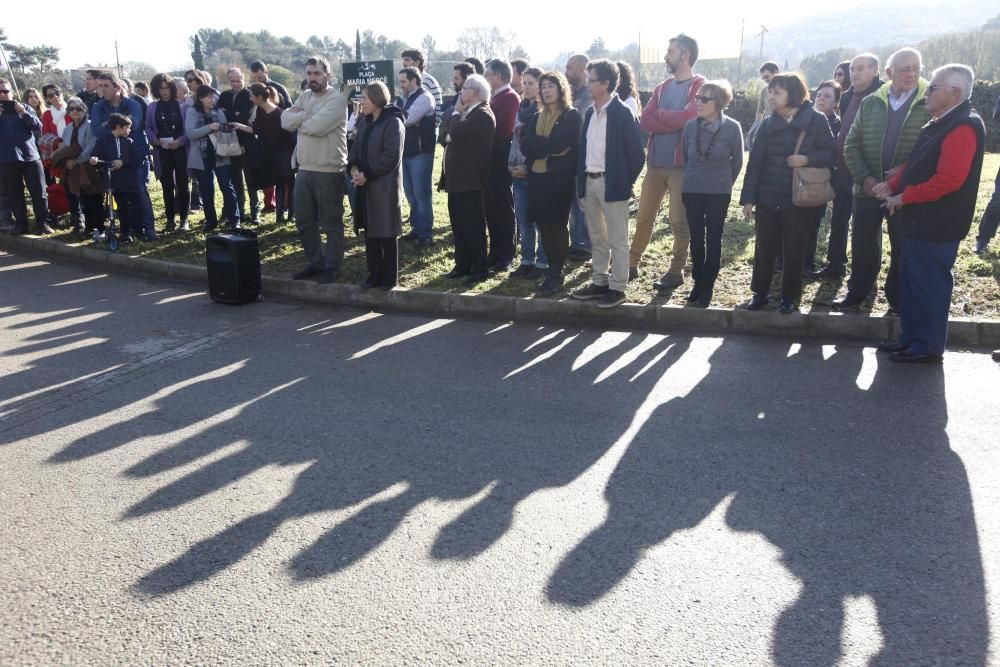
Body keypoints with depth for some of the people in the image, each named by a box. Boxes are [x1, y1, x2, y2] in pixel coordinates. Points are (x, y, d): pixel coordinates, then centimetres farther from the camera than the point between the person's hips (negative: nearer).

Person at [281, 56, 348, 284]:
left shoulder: (337, 99, -10)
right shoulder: (304, 96, 13)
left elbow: (316, 126, -23)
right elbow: (286, 120, 2)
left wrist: (298, 119, -5)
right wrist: (307, 115, -13)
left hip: (329, 171, -7)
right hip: (304, 169, 7)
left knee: (331, 223, 3)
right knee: (304, 221, 13)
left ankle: (332, 266, 15)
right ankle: (316, 262, 27)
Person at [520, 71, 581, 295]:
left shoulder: (572, 116, -1)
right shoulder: (536, 118, 17)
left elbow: (560, 144, -15)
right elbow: (525, 145, 2)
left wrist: (538, 145, -4)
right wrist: (550, 148, -11)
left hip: (560, 178, -5)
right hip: (537, 177, 6)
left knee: (557, 224, -4)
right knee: (543, 225, 5)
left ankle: (557, 274, 2)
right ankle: (552, 268, 15)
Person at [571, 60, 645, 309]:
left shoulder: (622, 113, -10)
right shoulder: (590, 113, 12)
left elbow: (636, 152, -9)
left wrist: (626, 182, -6)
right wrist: (581, 178, 10)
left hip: (611, 183, -7)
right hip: (589, 181, 8)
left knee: (617, 240, 0)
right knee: (597, 238, 15)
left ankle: (617, 288, 6)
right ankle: (599, 283, 24)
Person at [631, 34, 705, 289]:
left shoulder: (700, 86, -6)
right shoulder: (663, 87, 13)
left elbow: (687, 117, -22)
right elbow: (645, 121, 0)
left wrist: (660, 114, -5)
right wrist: (674, 121, -14)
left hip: (682, 164, -6)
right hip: (655, 161, 6)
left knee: (679, 221, 2)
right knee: (644, 217, 12)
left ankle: (676, 271, 13)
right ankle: (632, 264, 22)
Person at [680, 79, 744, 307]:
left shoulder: (732, 128, -11)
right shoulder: (691, 126, -4)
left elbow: (737, 161, 2)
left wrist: (723, 182, 10)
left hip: (719, 193, -2)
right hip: (692, 191, 2)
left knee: (713, 240, 4)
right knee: (696, 239, 8)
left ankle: (707, 287, 12)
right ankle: (697, 282, 22)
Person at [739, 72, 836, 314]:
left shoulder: (816, 120, -3)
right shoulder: (768, 124, 5)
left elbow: (831, 153, -1)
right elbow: (755, 162, 3)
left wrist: (807, 159, -20)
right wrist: (748, 197, -2)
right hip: (767, 197, 2)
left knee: (794, 250, 6)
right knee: (764, 248, 6)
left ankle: (790, 296, 18)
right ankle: (759, 292, 20)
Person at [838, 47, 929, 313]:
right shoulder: (870, 103, 5)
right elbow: (851, 144, 4)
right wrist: (864, 178, -7)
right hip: (867, 189, 2)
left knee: (903, 247, 8)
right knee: (862, 244, 11)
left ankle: (897, 297, 23)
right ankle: (857, 291, 28)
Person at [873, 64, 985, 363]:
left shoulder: (964, 127, -19)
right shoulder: (941, 122, 13)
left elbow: (948, 180, -26)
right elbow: (917, 163, 19)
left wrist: (903, 197, -18)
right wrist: (892, 184, 2)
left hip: (937, 223, -10)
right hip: (921, 219, 10)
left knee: (930, 284, -1)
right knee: (912, 280, 16)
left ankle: (928, 346, 10)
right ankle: (911, 337, 27)